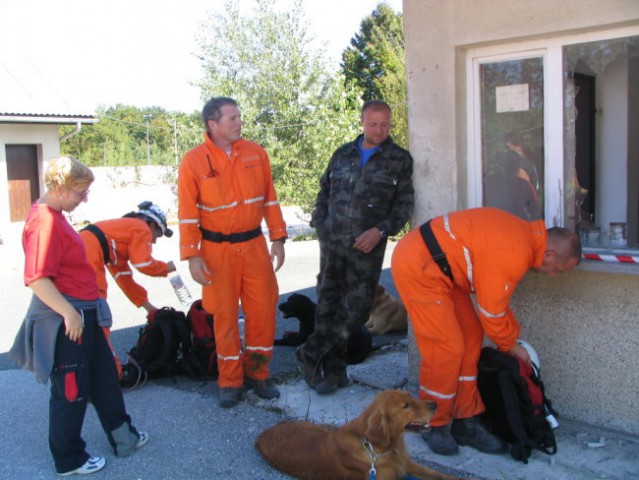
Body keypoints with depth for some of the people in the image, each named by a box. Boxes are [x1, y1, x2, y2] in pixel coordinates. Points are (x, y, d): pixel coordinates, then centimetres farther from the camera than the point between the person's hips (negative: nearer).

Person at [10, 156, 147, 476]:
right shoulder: (45, 222, -22)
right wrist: (69, 313, -25)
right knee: (71, 390, 6)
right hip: (66, 320, -10)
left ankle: (122, 436, 35)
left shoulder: (53, 216, 10)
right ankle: (69, 460, 24)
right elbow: (36, 279, -28)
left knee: (104, 377, 20)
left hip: (83, 314, 10)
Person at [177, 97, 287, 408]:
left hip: (254, 244, 3)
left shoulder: (256, 154, 2)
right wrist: (192, 256, -11)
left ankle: (257, 373, 24)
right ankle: (230, 381, 22)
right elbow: (187, 213, -6)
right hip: (217, 249, -3)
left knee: (263, 308, 5)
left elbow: (270, 199, 7)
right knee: (225, 315, 6)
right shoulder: (193, 161, -7)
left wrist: (278, 238, 4)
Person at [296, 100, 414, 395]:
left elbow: (404, 204, 0)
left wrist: (381, 230, -13)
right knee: (328, 304, 5)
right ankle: (333, 369, 17)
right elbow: (324, 192, 19)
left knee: (356, 307, -4)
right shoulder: (343, 154, 13)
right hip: (332, 241, 3)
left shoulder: (399, 160, 3)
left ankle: (312, 354, 13)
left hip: (367, 246, -3)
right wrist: (320, 225, 8)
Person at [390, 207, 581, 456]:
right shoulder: (514, 255, -23)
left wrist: (511, 335, 24)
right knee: (448, 347, -10)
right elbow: (491, 309, -13)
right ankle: (434, 426, 9)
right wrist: (510, 345, 5)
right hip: (418, 267, -11)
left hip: (433, 264, 11)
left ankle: (466, 422, 17)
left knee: (471, 336, 10)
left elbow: (495, 295, 19)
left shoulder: (522, 234, 8)